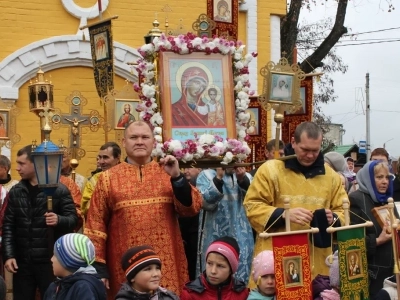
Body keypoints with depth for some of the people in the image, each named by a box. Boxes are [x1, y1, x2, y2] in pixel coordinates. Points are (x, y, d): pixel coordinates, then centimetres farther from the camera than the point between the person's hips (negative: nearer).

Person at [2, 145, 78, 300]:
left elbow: (73, 218, -4)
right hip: (22, 261, 4)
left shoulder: (59, 190, -4)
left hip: (50, 261, -3)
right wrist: (8, 255, -3)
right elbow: (8, 226, 6)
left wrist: (59, 220, -26)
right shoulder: (15, 192, 8)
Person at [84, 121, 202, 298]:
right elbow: (96, 224, 1)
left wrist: (177, 177, -16)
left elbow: (192, 208, -3)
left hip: (166, 265, 1)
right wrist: (98, 267, -4)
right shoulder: (108, 178, 2)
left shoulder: (166, 173, 6)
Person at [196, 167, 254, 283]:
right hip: (215, 236, -3)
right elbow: (206, 202, -14)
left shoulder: (246, 176, 10)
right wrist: (218, 178, -23)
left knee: (242, 272, 4)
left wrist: (242, 179, -20)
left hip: (241, 237, 3)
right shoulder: (206, 175, 2)